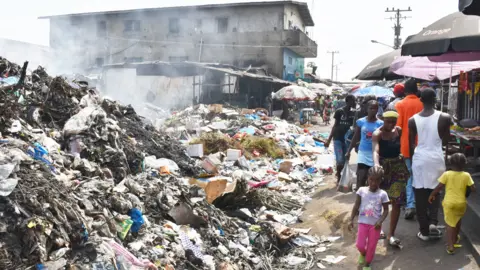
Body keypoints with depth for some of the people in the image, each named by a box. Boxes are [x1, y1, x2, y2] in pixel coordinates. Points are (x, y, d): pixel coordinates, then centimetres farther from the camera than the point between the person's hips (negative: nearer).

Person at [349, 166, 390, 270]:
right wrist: (351, 220, -6)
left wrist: (380, 221, -19)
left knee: (371, 246, 8)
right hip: (363, 222, 1)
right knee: (360, 245, -3)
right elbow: (356, 206, -1)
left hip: (375, 224, 0)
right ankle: (363, 254, 33)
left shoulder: (382, 194, -9)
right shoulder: (362, 190, -6)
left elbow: (386, 210, -3)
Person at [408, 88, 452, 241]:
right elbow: (446, 140, 5)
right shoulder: (444, 118, -8)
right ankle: (433, 222, 2)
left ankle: (424, 231, 12)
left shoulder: (412, 120, -4)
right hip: (436, 158, 0)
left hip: (419, 159, 0)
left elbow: (411, 144, 4)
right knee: (434, 192, 19)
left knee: (420, 195, 7)